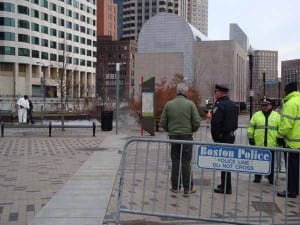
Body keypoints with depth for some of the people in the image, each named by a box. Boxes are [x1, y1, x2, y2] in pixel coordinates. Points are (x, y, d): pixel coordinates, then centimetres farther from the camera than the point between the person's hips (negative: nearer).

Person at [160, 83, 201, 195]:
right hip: (187, 136, -2)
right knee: (186, 162, 3)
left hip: (173, 136, 2)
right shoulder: (190, 104, -5)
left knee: (175, 161, 10)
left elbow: (162, 122, 2)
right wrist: (191, 130, 11)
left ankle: (175, 186, 14)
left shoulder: (169, 104, 2)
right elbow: (197, 122, -7)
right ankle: (188, 187, 8)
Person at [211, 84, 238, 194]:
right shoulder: (233, 105, 13)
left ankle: (226, 187, 1)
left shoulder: (219, 105, -16)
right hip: (231, 136, 9)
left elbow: (215, 123, -21)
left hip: (222, 137, -9)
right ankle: (225, 184, 26)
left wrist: (215, 137, -11)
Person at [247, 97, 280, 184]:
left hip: (272, 144, -1)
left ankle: (271, 178, 20)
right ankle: (257, 177, 19)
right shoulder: (256, 115, 7)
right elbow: (250, 127, 6)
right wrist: (250, 138, 0)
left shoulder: (276, 116, 5)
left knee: (271, 162, 8)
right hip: (258, 144, 1)